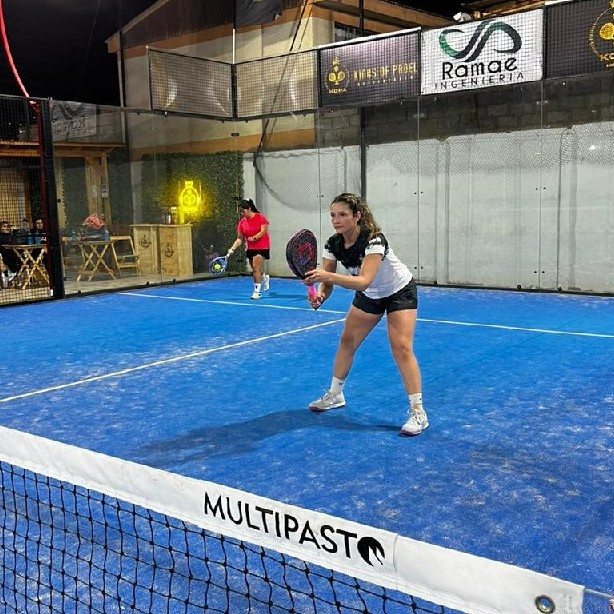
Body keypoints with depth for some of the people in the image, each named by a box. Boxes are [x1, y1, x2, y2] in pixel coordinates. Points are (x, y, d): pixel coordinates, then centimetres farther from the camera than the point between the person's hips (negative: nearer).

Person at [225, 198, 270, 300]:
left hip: (262, 247, -5)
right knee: (255, 269, 14)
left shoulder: (260, 217, -11)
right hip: (250, 248, 6)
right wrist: (232, 248, -11)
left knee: (256, 267, -15)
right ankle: (265, 278, 47)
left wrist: (254, 238, -33)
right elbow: (240, 239, 2)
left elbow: (263, 231, -17)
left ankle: (257, 291, -9)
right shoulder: (242, 222, 2)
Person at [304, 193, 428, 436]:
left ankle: (417, 412, -10)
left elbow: (364, 281, -48)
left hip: (400, 291, -7)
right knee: (347, 341, 10)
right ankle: (335, 395, 28)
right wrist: (320, 295, -39)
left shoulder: (373, 240, -36)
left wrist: (327, 276, -61)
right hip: (370, 295, 7)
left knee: (401, 348, -17)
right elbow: (327, 280, -16)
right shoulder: (333, 244, -17)